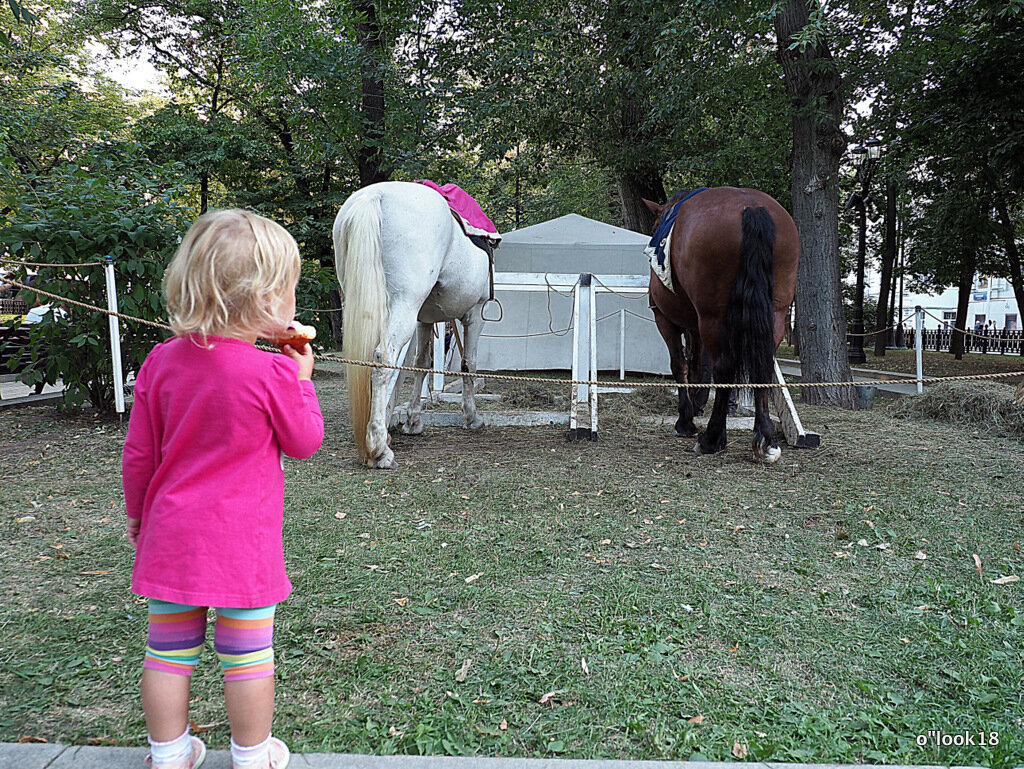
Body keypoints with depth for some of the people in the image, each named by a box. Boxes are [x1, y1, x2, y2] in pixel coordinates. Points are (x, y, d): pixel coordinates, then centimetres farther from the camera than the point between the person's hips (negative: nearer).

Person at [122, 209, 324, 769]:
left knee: (169, 650, 16)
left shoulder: (162, 360, -2)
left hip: (170, 535, 5)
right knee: (247, 656, 11)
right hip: (243, 542, -4)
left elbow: (137, 453, 5)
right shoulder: (272, 372, -17)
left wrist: (137, 511, 19)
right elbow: (304, 442, -2)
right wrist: (301, 378, 7)